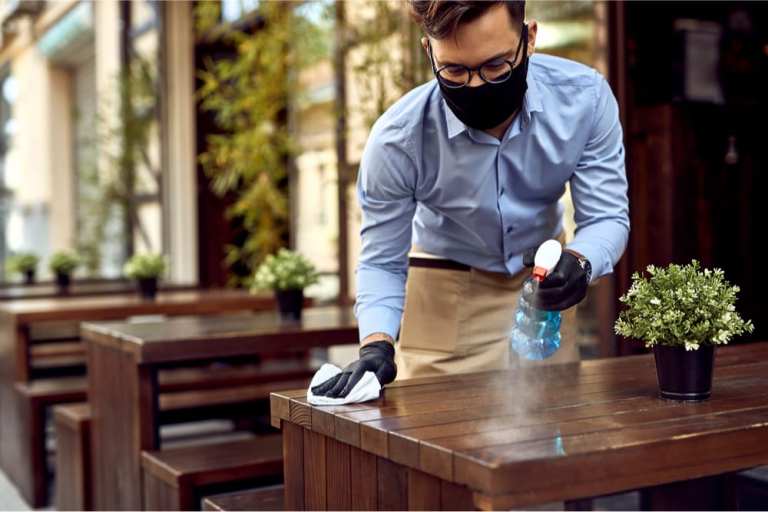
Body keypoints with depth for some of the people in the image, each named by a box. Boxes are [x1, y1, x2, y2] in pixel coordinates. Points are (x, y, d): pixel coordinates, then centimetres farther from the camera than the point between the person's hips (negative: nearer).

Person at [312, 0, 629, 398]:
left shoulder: (585, 97, -25)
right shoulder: (396, 141, -29)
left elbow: (607, 216, -19)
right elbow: (382, 263, -18)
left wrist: (577, 262, -42)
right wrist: (376, 346, -36)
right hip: (448, 292, -2)